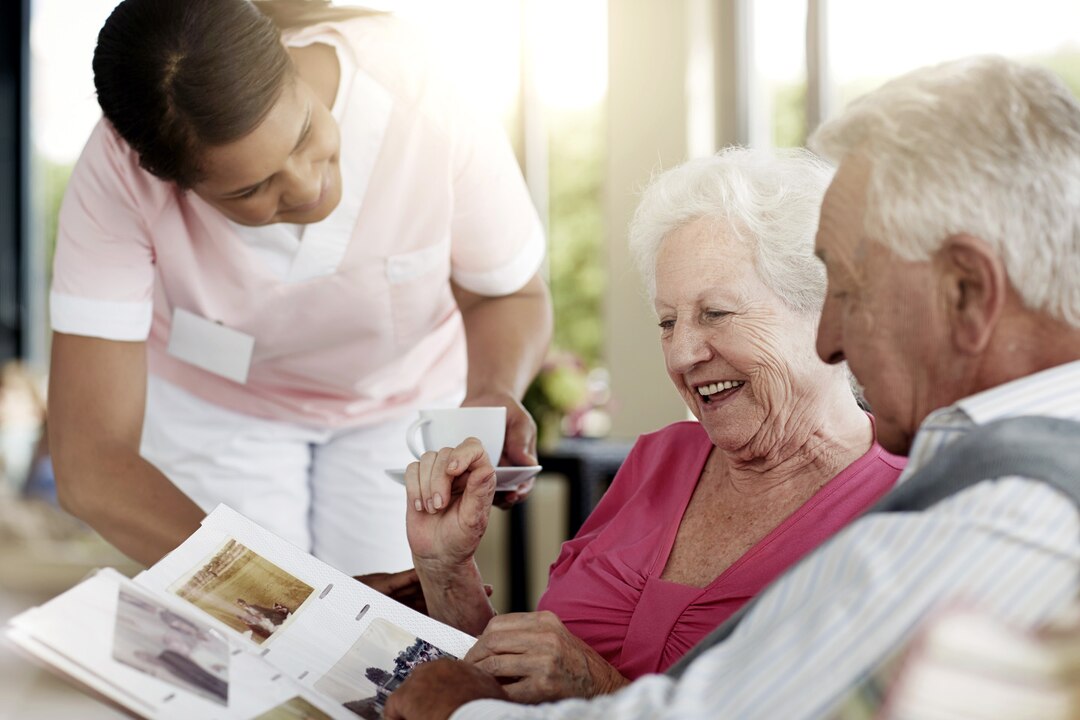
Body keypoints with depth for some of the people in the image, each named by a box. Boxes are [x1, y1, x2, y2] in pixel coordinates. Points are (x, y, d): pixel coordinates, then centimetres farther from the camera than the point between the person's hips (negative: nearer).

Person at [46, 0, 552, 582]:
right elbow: (90, 467, -36)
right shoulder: (116, 179, -35)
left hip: (405, 395, 1)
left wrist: (492, 393, -35)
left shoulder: (427, 109, -34)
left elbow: (510, 294, -12)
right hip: (215, 399, 0)